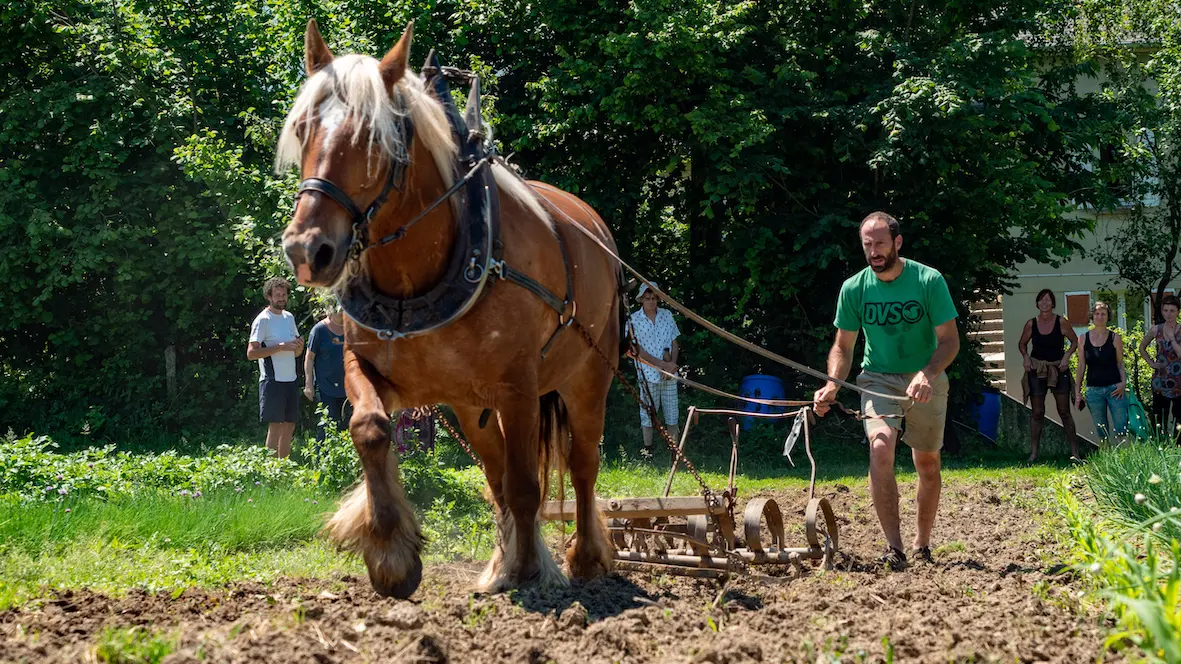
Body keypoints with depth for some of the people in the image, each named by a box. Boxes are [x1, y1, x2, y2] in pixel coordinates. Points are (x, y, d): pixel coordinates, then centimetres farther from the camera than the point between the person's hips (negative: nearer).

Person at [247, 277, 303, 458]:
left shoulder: (289, 317, 16)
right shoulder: (263, 320, -7)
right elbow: (251, 353, -16)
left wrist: (299, 346, -1)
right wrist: (280, 347, -21)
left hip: (290, 380, 8)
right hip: (273, 380, -7)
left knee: (289, 426, 8)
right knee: (275, 426, -8)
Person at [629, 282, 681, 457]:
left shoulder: (667, 316, 6)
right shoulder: (634, 320, -5)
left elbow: (674, 344, 12)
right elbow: (639, 351, -8)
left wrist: (673, 363, -7)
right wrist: (663, 364, -15)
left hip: (669, 374, 3)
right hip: (648, 374, -3)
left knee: (672, 412, 4)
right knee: (647, 412, 1)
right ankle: (647, 450, 10)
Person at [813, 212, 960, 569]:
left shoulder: (929, 280, -13)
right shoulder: (854, 288, -6)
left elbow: (949, 340, -13)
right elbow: (842, 346, 3)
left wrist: (926, 374, -31)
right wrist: (832, 385, -16)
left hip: (926, 380, 0)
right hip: (879, 379, 0)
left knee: (928, 464, 9)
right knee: (880, 448, -24)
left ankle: (922, 543, 30)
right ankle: (893, 546, -26)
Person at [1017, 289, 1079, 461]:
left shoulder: (1061, 322, -6)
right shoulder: (1031, 324, -2)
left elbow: (1075, 341, 5)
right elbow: (1022, 344, 13)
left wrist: (1067, 355, -11)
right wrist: (1025, 356, -6)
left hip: (1059, 369, -1)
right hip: (1037, 370, 1)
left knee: (1064, 412, 0)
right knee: (1037, 413, 2)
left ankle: (1075, 451, 4)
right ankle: (1033, 452, 6)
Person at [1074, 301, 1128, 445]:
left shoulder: (1115, 338, 3)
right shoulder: (1084, 339, 6)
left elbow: (1120, 363, 6)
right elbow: (1081, 366, 10)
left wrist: (1123, 382, -11)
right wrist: (1077, 391, 8)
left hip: (1114, 388, -2)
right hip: (1094, 389, 2)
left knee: (1121, 430, -7)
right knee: (1102, 433, 5)